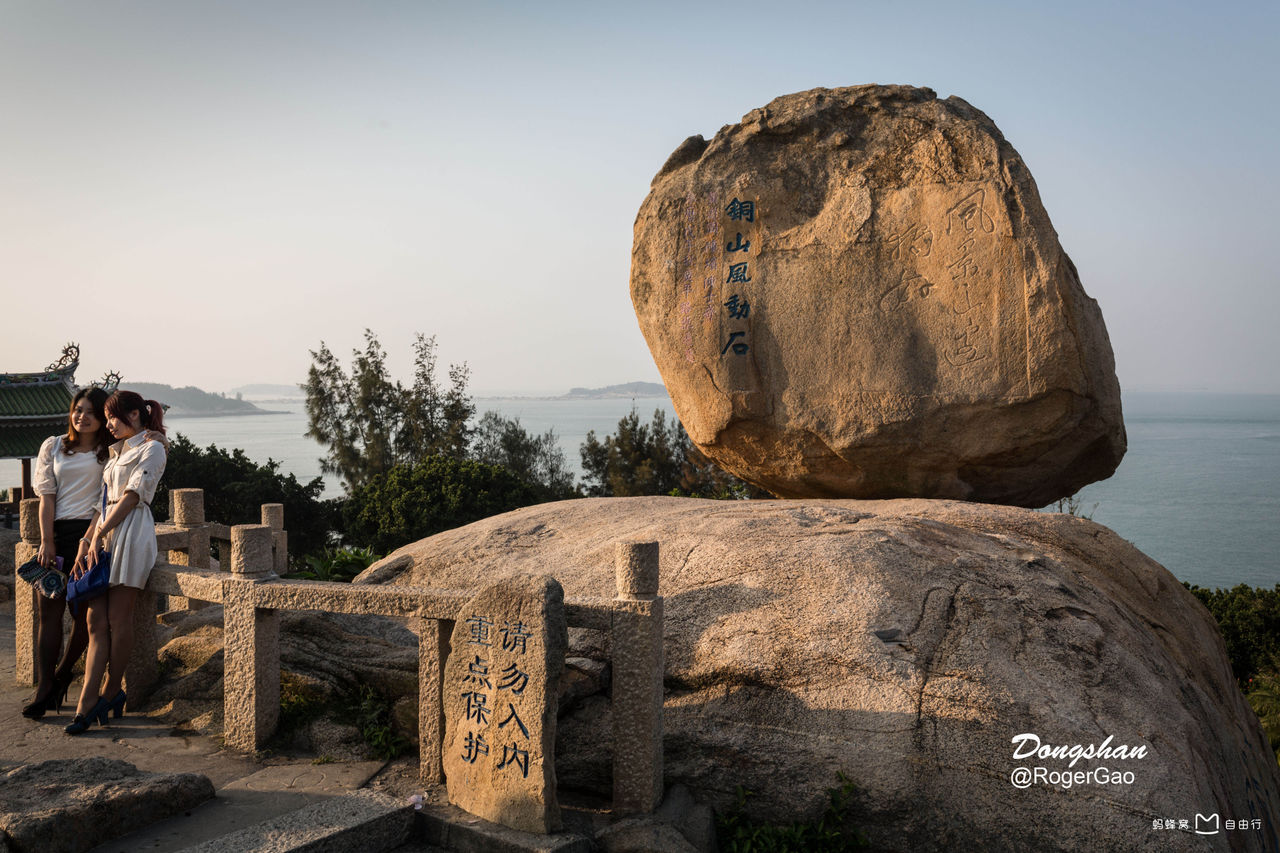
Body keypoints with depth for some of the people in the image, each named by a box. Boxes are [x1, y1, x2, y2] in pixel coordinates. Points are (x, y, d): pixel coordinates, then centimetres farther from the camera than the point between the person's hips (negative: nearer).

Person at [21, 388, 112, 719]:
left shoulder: (110, 451, 6)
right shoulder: (53, 446, 12)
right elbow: (47, 496, 7)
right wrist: (47, 541, -2)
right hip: (57, 533, 2)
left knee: (85, 612, -1)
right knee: (49, 610, -3)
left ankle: (62, 673, 21)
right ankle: (45, 689, -1)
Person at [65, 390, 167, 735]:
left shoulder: (152, 449, -2)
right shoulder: (115, 452, 23)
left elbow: (131, 496, -10)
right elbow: (105, 501, 17)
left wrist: (99, 535, -12)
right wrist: (85, 542, 7)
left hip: (132, 532, -8)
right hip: (105, 533, 8)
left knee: (118, 619, -3)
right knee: (97, 621, 0)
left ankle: (112, 692, 11)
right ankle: (86, 706, -3)